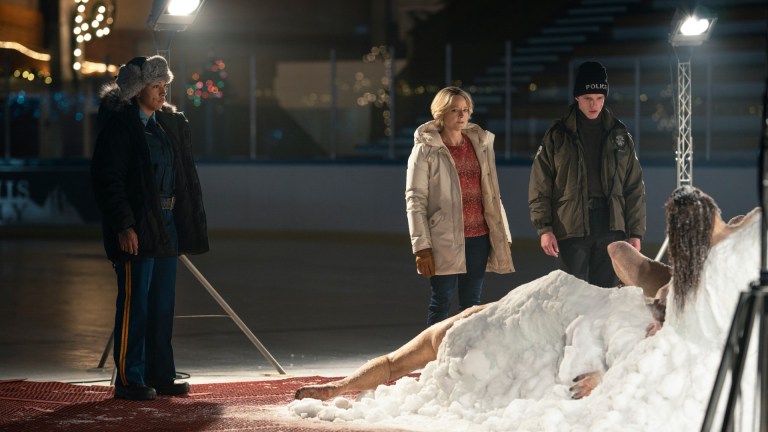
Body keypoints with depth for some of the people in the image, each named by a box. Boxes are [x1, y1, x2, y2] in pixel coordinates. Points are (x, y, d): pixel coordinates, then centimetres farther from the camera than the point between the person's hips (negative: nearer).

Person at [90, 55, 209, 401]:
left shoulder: (171, 123, 14)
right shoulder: (119, 125, -9)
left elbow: (186, 178, 18)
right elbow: (107, 179, -14)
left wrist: (190, 224, 11)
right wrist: (124, 226, -19)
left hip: (167, 225, 8)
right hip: (136, 227, -8)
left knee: (163, 304, 11)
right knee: (134, 302, -4)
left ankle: (160, 375, 18)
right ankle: (129, 379, 1)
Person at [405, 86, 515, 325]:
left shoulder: (481, 144, 11)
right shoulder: (426, 149, -3)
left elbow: (492, 194, 16)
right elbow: (415, 200, -6)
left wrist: (503, 234, 12)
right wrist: (421, 246, -12)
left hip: (479, 237, 5)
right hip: (445, 240, -4)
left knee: (472, 303, 8)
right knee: (441, 303, -2)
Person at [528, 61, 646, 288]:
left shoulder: (619, 135, 9)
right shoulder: (557, 136, 3)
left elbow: (635, 188, 9)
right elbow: (539, 187, 1)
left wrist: (635, 232, 4)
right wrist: (544, 228, -8)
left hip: (610, 229, 2)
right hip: (571, 231, -2)